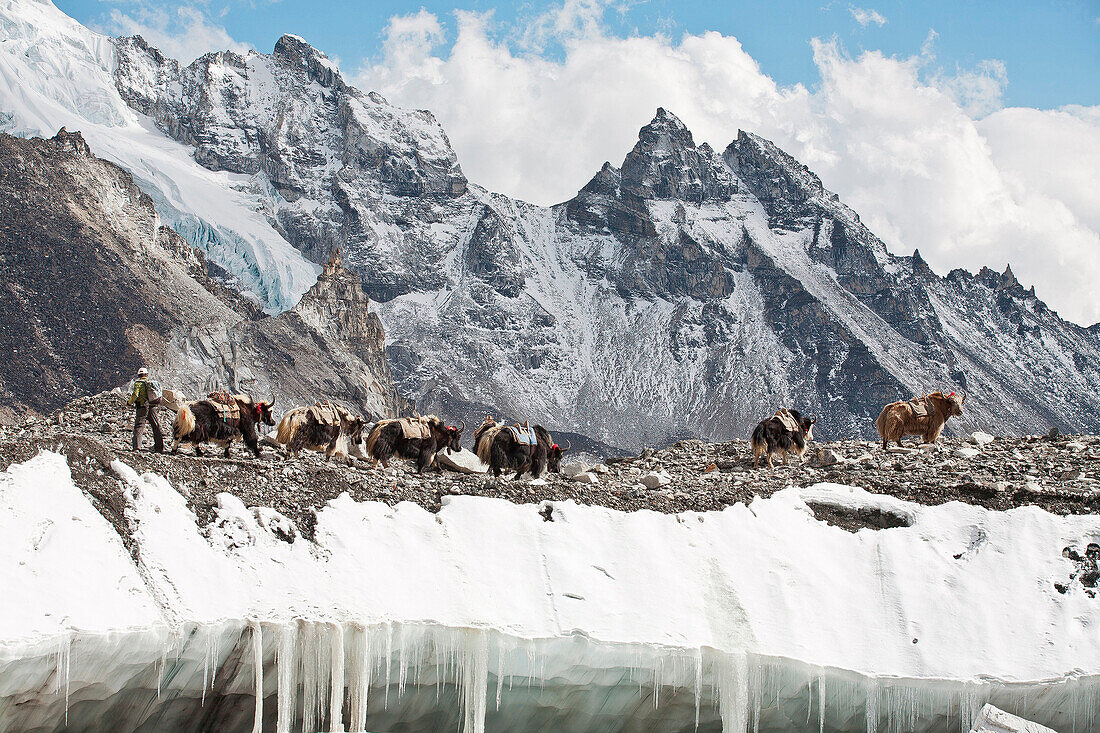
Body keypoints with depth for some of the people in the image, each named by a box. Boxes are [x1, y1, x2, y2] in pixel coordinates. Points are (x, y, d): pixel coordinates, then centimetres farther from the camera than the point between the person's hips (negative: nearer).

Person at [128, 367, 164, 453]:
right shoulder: (151, 382, 11)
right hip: (153, 408, 4)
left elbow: (135, 395, -17)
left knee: (138, 427, -5)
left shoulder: (138, 383, -4)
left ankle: (137, 446, -19)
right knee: (156, 427, 12)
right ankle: (160, 447, 18)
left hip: (142, 408, -4)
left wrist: (129, 402, -1)